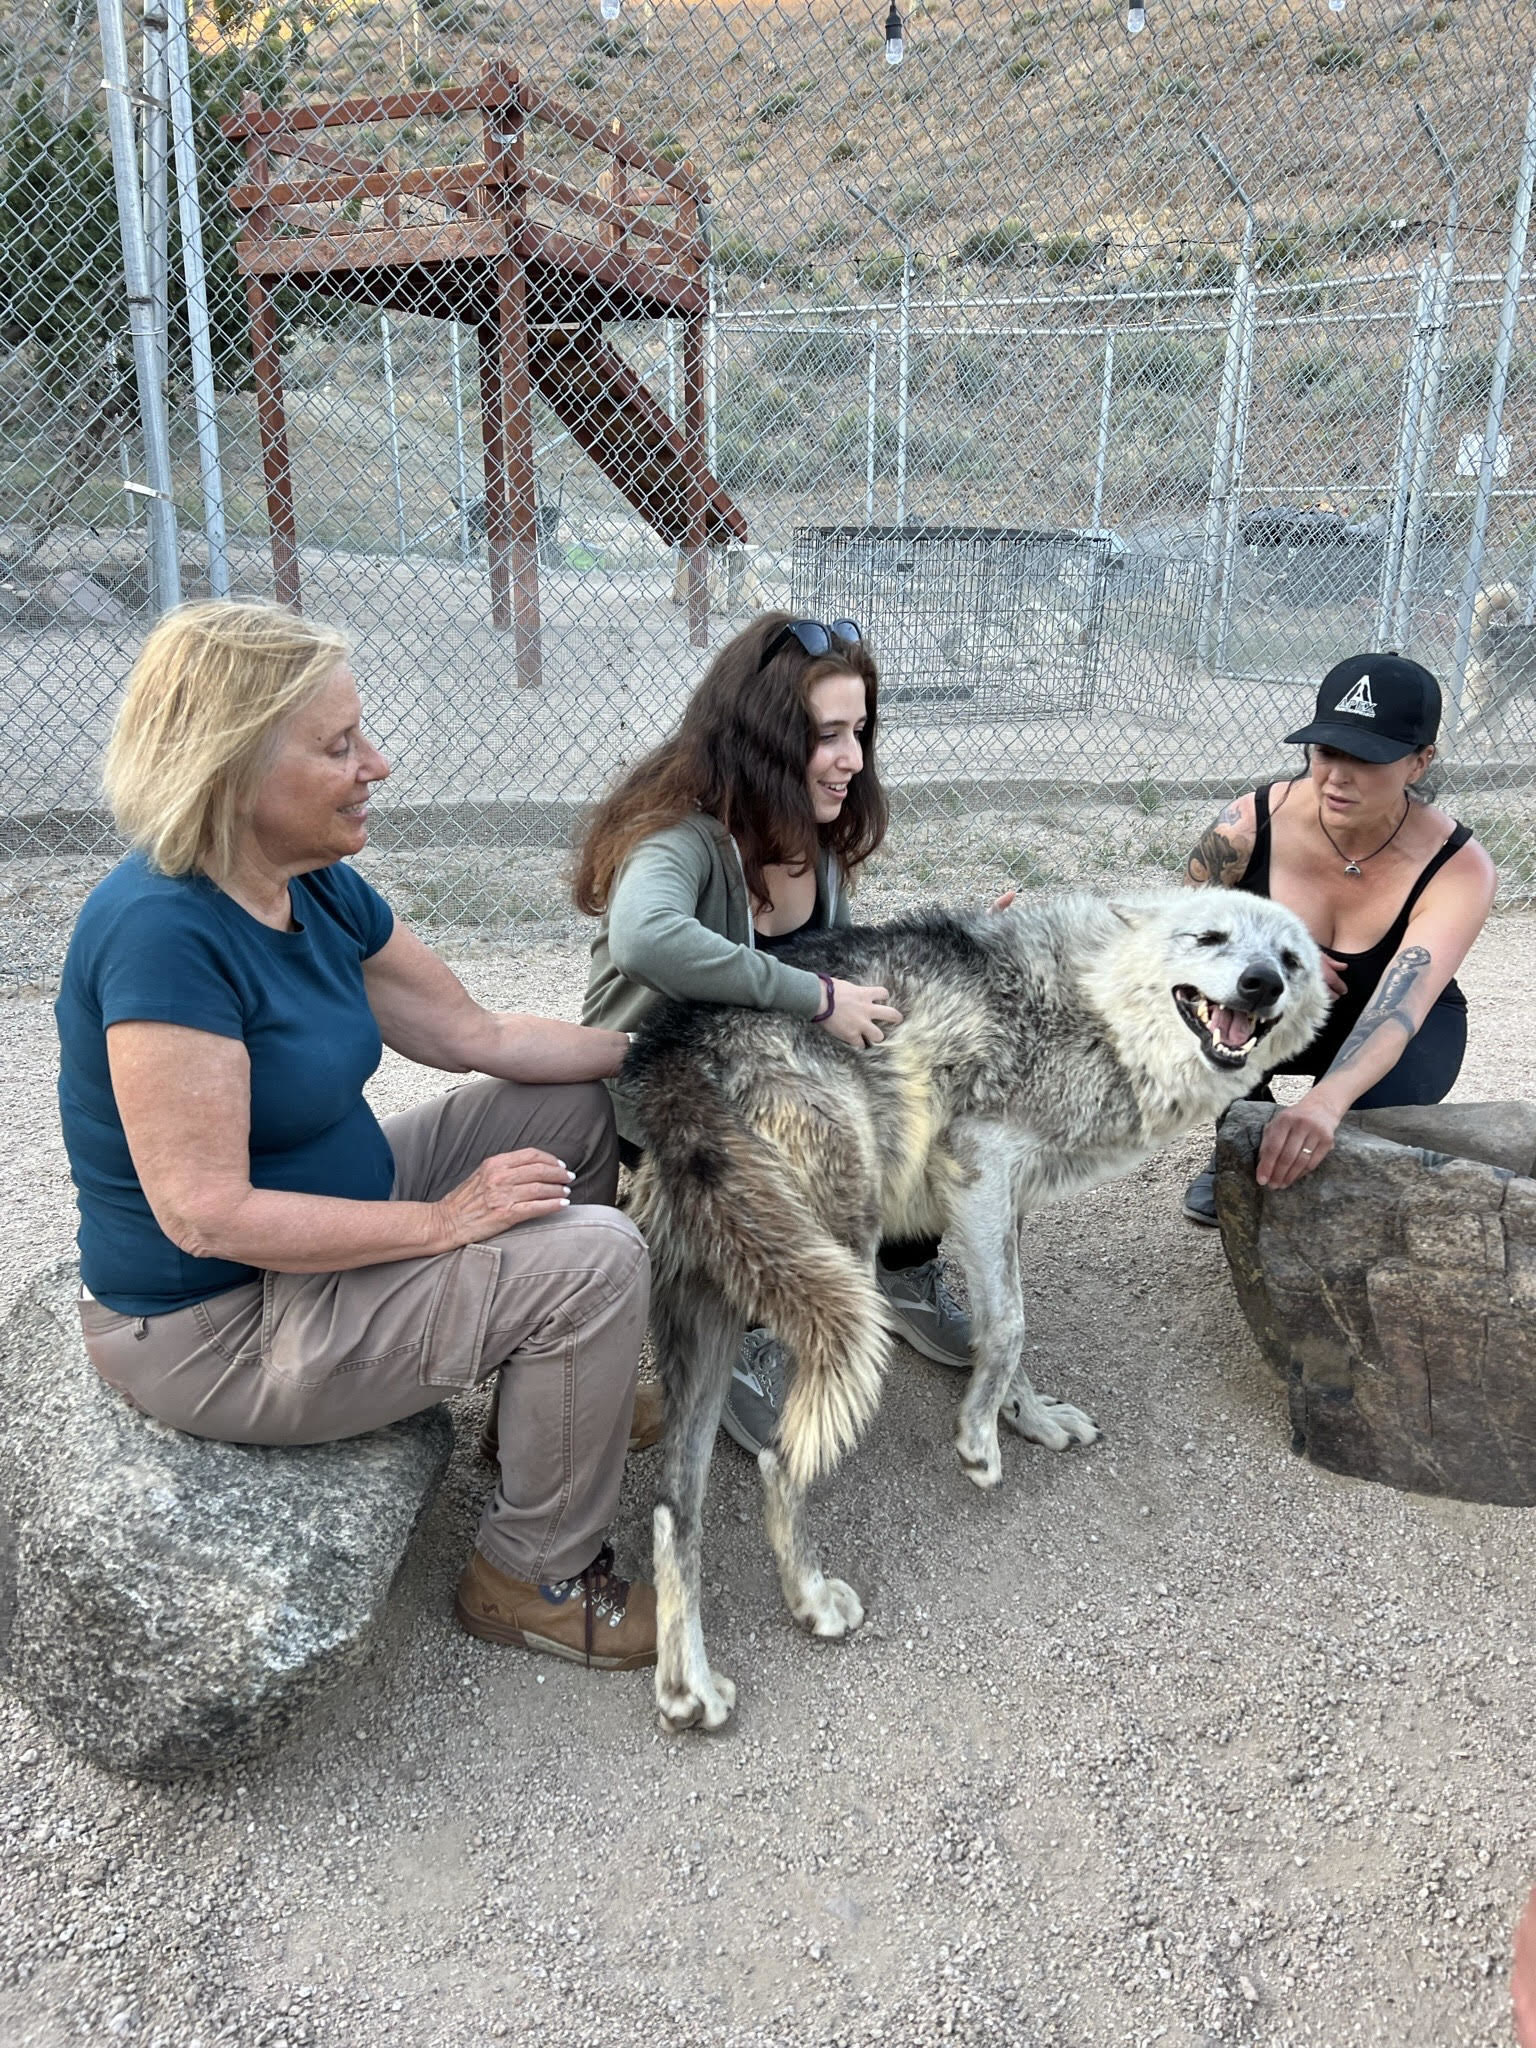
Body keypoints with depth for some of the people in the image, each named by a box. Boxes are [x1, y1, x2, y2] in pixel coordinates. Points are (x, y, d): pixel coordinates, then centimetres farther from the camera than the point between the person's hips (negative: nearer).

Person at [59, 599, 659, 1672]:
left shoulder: (316, 885, -2)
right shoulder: (164, 932, -29)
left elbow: (473, 1033, 6)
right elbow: (209, 1216, -29)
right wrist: (443, 1222, -23)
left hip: (328, 1204, 9)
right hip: (214, 1328, -9)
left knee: (577, 1105, 11)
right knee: (597, 1258, -19)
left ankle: (563, 1390, 26)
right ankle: (533, 1577, 3)